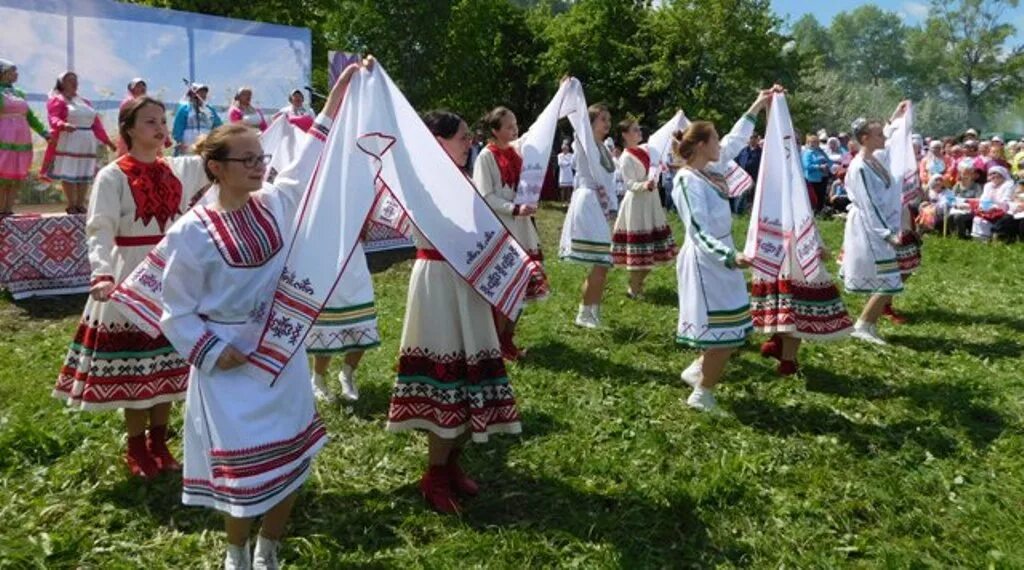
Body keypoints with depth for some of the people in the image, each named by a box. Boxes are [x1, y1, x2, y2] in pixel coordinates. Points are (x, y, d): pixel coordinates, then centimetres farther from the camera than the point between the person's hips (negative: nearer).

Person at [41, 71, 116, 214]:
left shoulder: (85, 102, 20)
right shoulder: (57, 100, 1)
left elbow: (97, 124, 18)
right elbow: (53, 119, -15)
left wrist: (107, 141, 13)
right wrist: (64, 125, -37)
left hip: (87, 143, 6)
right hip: (67, 142, -6)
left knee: (85, 174, 3)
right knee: (68, 174, -6)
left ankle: (80, 204, 8)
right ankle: (71, 205, -3)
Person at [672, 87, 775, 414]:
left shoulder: (709, 170, 6)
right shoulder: (687, 180, -20)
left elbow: (735, 141, 22)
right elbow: (699, 232, -26)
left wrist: (756, 107, 26)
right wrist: (731, 257, -37)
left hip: (719, 258, 9)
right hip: (706, 262, -9)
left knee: (730, 327, 16)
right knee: (724, 330, -3)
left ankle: (698, 370, 33)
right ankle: (701, 395, 11)